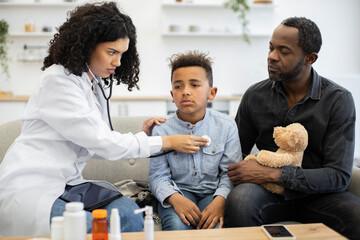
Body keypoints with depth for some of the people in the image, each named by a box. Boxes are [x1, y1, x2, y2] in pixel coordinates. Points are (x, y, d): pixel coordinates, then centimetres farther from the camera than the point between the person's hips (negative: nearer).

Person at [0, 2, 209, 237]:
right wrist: (168, 142, -13)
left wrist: (141, 135, -1)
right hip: (28, 188, -7)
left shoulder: (95, 85, 12)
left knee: (128, 211, -19)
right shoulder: (58, 80, -14)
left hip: (66, 184, 7)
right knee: (91, 228, -30)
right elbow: (101, 142, -18)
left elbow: (96, 146, 11)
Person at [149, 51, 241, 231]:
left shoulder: (226, 126, -5)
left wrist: (220, 199, -22)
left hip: (212, 193, 1)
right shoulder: (162, 129, -6)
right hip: (179, 191, 0)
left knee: (215, 226, -29)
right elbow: (157, 176, -5)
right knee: (178, 225, -31)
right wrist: (175, 198, -25)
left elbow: (230, 173, -3)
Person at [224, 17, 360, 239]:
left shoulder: (339, 100, -6)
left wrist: (273, 174, -20)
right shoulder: (255, 95, 2)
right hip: (269, 192, 1)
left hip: (316, 194, 0)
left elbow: (339, 175, -12)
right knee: (240, 199, -34)